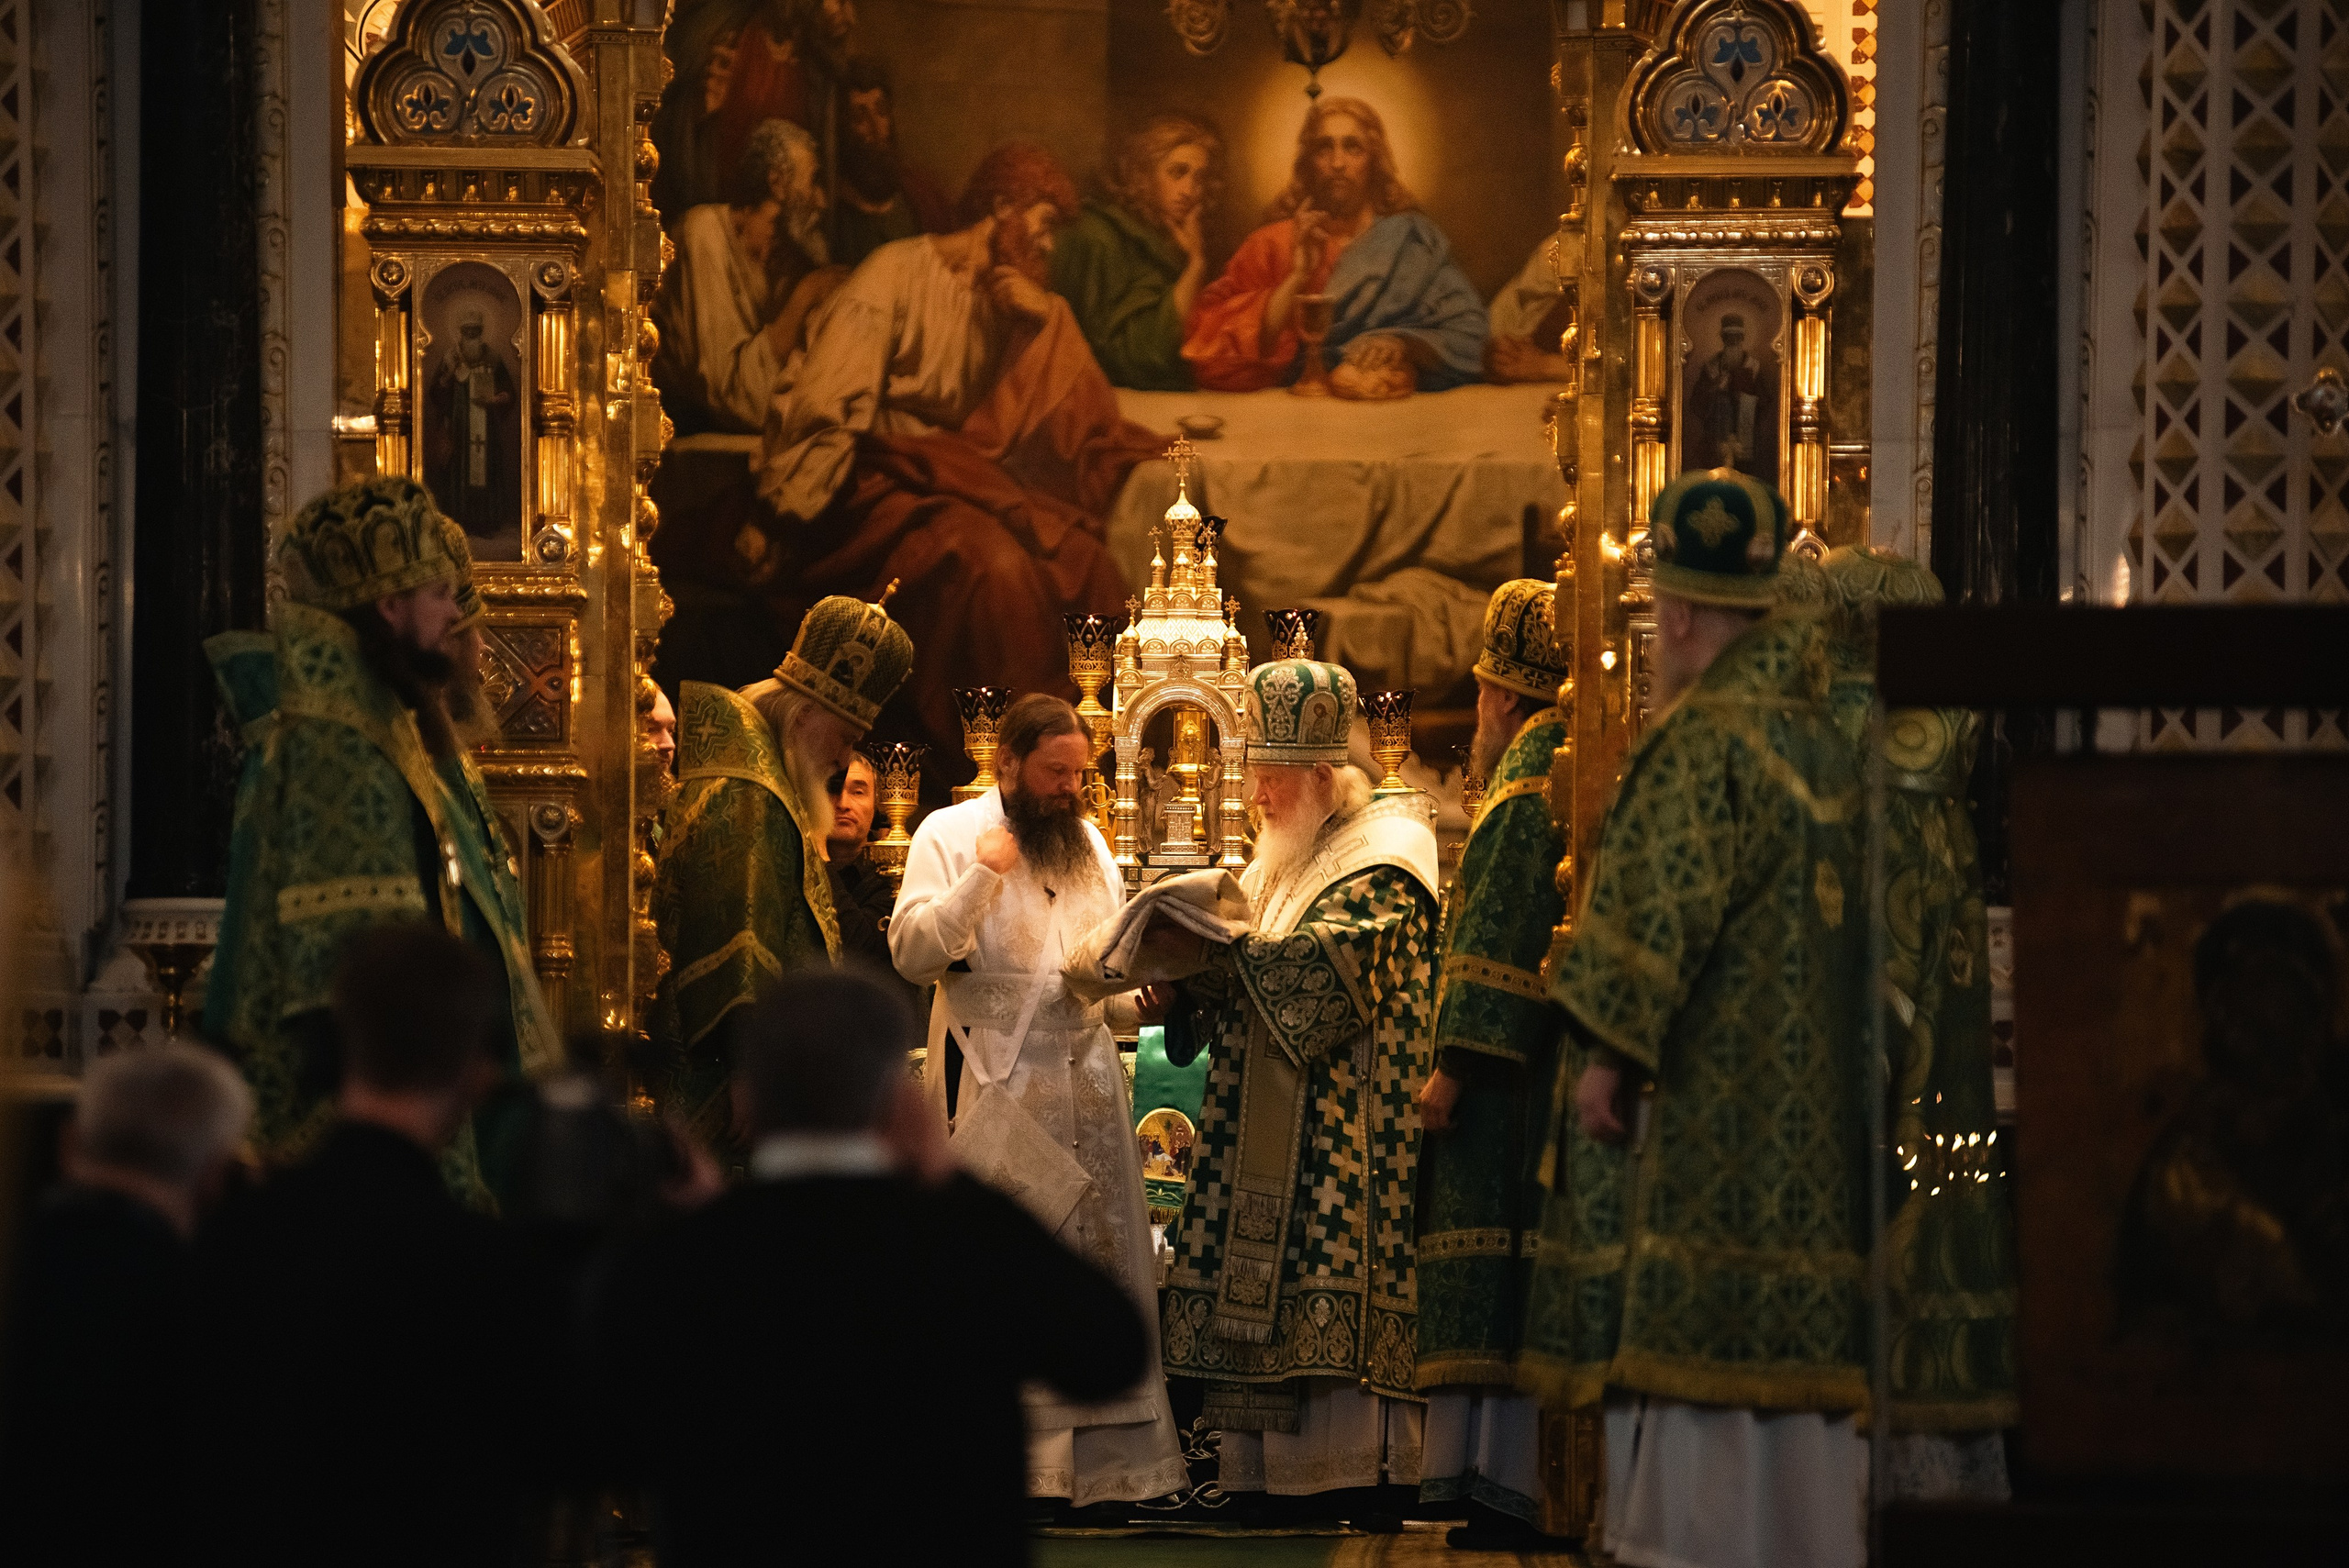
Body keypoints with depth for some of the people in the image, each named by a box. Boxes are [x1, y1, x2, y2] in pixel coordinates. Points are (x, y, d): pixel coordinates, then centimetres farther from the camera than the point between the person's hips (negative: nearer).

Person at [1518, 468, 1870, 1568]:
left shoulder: (1707, 741, -13)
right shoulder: (1818, 739, 14)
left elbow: (1658, 902, -19)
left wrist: (1608, 1050, -15)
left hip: (1709, 1098, -9)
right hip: (1813, 1097, 9)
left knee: (1688, 1333, -7)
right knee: (1791, 1339, 10)